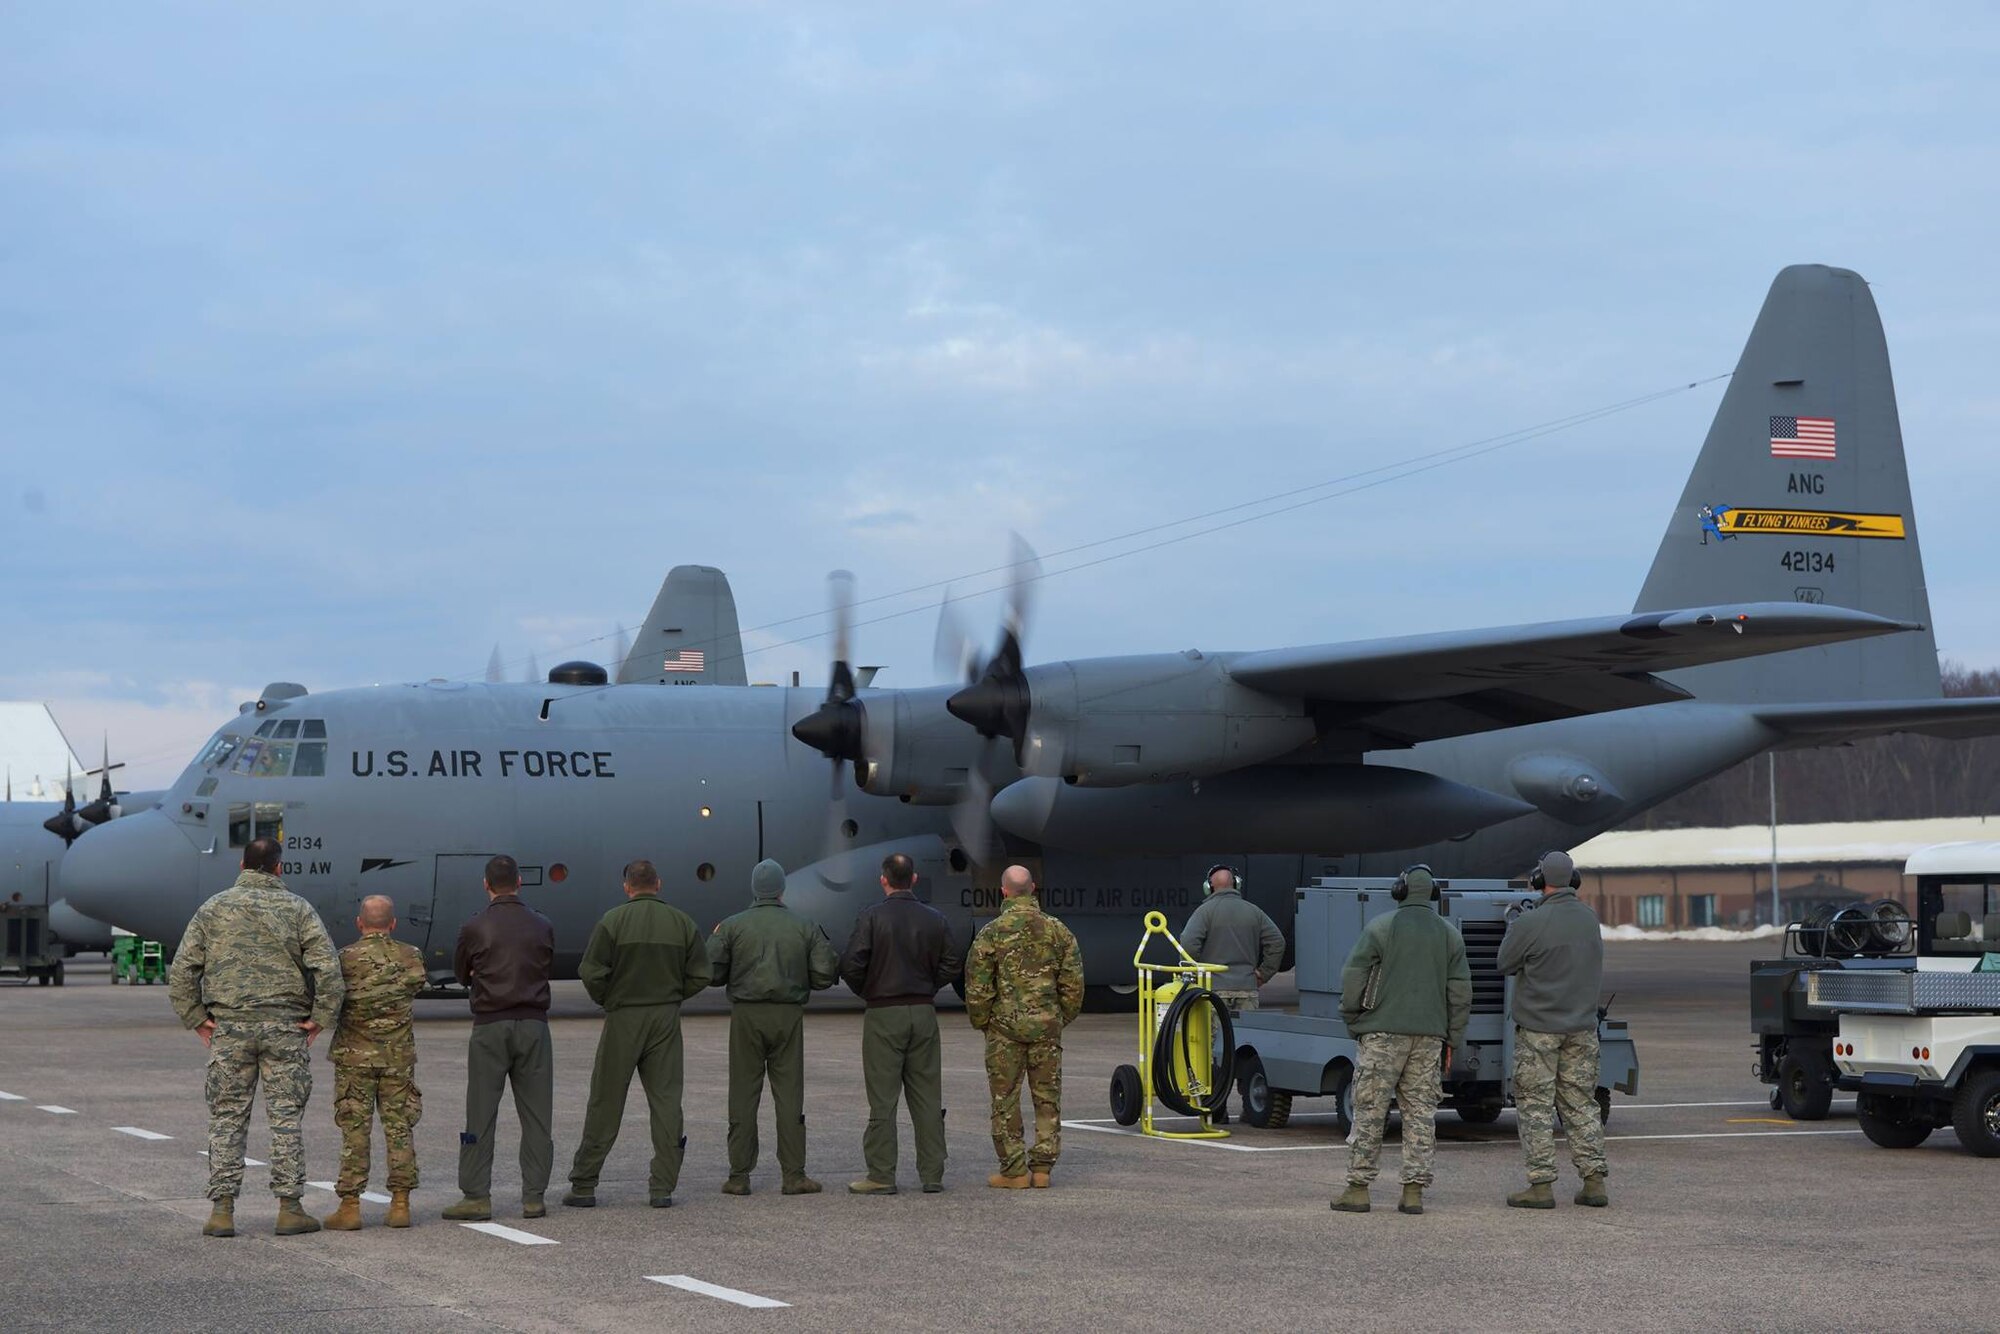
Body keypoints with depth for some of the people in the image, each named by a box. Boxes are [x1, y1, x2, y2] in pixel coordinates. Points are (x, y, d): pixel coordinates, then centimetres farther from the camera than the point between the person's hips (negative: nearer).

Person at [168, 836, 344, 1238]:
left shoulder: (214, 908, 5)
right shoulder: (296, 908, 1)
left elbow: (183, 968, 1)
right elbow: (327, 967, -8)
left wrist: (197, 1017, 5)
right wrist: (320, 1017, -2)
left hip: (229, 1027, 1)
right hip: (285, 1025, -1)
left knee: (227, 1117, 6)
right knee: (286, 1116, 4)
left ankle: (222, 1209, 3)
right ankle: (289, 1208, 5)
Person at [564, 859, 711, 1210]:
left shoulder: (613, 921, -7)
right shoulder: (682, 922, 2)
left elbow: (592, 972, -12)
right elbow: (700, 976, 2)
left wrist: (606, 1000, 6)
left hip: (623, 1019, -2)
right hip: (667, 1019, 2)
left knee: (605, 1104, 4)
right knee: (665, 1100, 5)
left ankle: (583, 1184, 8)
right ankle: (662, 1187, 2)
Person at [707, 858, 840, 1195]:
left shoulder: (732, 926, -1)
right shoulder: (804, 928, 3)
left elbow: (713, 973, -5)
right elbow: (824, 976, 0)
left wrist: (715, 939, 13)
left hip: (746, 1015, -1)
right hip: (788, 1015, 1)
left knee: (743, 1095, 4)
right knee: (789, 1095, 4)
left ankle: (739, 1176, 3)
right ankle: (794, 1175, 2)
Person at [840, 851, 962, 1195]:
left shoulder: (872, 916, -9)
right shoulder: (935, 919, 3)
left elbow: (851, 964, -14)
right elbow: (951, 964, 4)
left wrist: (865, 991, 4)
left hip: (884, 1014, -4)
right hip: (924, 1012, 4)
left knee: (883, 1099, 0)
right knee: (927, 1098, 8)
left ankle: (881, 1176, 1)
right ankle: (932, 1174, 9)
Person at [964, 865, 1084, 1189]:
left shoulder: (991, 934, -6)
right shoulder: (1057, 931, 3)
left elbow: (977, 987, -6)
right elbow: (1074, 983, 4)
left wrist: (980, 1022, 9)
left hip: (1005, 1027, -2)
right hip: (1047, 1027, 2)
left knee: (1006, 1100, 4)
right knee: (1047, 1098, 9)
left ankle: (1014, 1170, 5)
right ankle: (1042, 1167, 9)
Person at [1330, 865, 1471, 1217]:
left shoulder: (1381, 927, -3)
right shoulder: (1450, 935, 9)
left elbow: (1353, 979, -5)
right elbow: (1460, 992, 10)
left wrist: (1353, 1023, 8)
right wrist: (1451, 1041, 15)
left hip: (1384, 1032, -3)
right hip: (1430, 1036, 3)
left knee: (1370, 1110, 0)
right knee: (1421, 1112, 6)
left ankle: (1358, 1187, 0)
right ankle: (1414, 1190, 3)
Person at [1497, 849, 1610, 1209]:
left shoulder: (1530, 924, -17)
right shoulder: (1590, 919, 1)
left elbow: (1506, 965, -5)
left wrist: (1511, 931, 11)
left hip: (1539, 1028, -5)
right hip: (1582, 1028, 5)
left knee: (1535, 1105, 1)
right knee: (1581, 1104, 11)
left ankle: (1541, 1185, -1)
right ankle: (1594, 1182, 9)